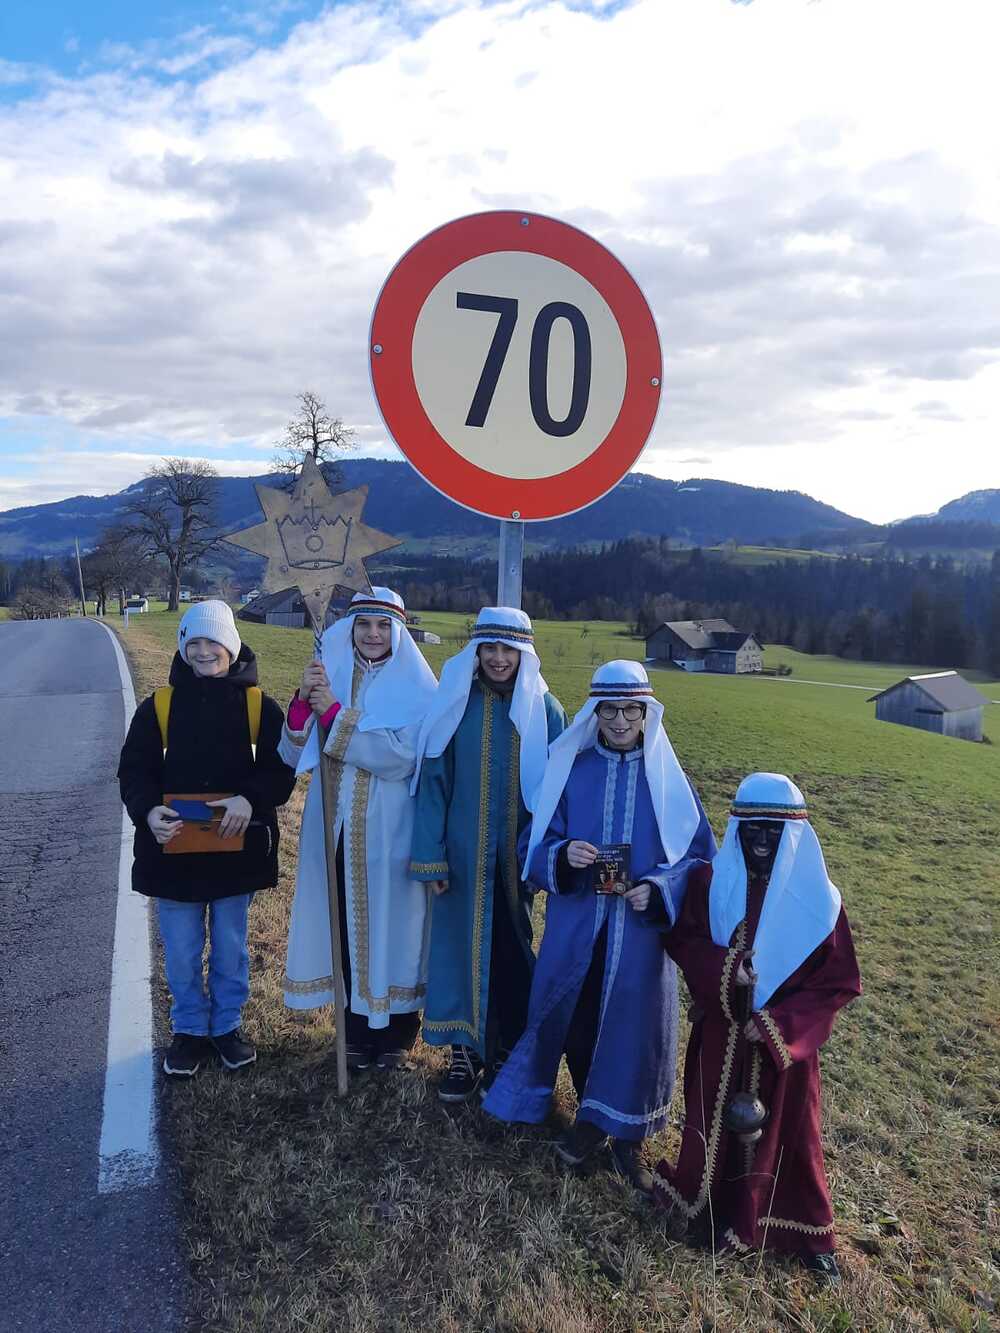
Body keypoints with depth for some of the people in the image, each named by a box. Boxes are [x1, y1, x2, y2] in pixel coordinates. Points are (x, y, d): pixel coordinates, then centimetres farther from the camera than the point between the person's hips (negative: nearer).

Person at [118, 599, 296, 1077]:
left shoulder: (259, 706, -5)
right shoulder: (159, 705, -2)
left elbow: (281, 770, -6)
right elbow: (134, 770, -2)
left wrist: (250, 799, -26)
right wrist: (148, 809, -22)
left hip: (236, 847, 0)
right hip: (174, 848, 1)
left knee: (230, 946, 15)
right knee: (181, 950, 12)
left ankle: (227, 1024, 35)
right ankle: (189, 1028, 33)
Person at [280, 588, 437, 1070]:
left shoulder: (417, 687, -5)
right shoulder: (329, 676, 6)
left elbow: (402, 755, -20)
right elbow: (294, 755, 0)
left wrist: (334, 714, -20)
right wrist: (304, 701, -17)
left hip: (389, 833, -3)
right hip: (336, 828, 3)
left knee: (390, 926, 6)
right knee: (346, 926, 10)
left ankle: (396, 1032, 24)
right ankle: (356, 1028, 28)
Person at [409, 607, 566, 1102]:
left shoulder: (544, 710, -2)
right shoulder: (455, 703, -3)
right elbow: (434, 780, -3)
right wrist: (431, 855, -6)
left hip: (518, 853, 0)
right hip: (464, 851, 0)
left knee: (511, 948, 11)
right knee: (464, 944, 8)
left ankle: (508, 1050, 29)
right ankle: (466, 1049, 24)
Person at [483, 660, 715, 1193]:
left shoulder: (667, 779, -2)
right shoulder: (571, 771, 1)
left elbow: (701, 855, 1)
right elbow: (536, 844, 2)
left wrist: (659, 889, -16)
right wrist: (562, 855, -20)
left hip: (641, 929, -1)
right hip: (576, 926, 1)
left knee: (635, 1027, 5)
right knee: (578, 1024, 10)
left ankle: (627, 1137, 27)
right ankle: (592, 1119, 35)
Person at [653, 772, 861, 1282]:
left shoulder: (817, 899, -14)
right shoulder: (715, 884, -8)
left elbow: (837, 981, -10)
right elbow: (683, 939, -1)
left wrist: (776, 1024, -18)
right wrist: (725, 967, -21)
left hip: (783, 1039, -2)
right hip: (719, 1032, 2)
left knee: (786, 1131, 12)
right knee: (713, 1120, 17)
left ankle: (809, 1234, 33)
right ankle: (709, 1204, 42)